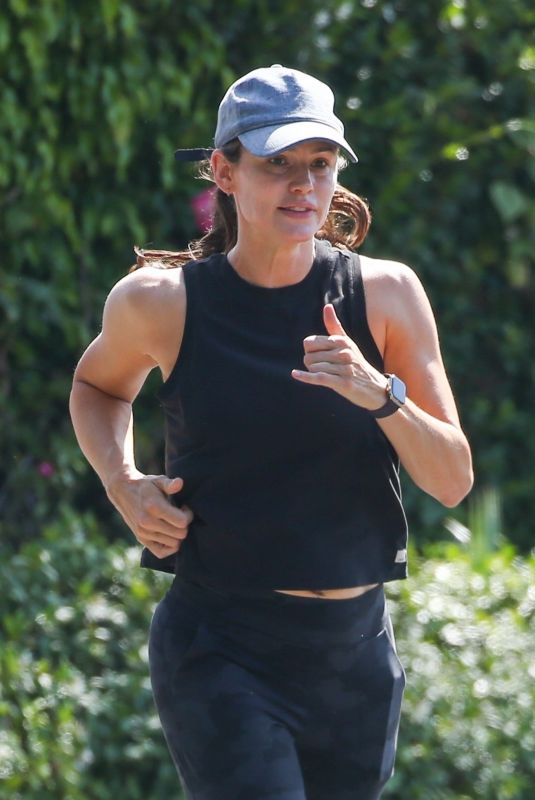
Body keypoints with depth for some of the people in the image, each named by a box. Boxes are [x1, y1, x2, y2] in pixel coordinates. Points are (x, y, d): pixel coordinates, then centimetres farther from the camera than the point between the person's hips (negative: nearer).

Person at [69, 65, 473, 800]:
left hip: (354, 649, 3)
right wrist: (123, 484, 1)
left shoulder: (384, 294, -1)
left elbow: (453, 482, -1)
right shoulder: (161, 303, -4)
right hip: (220, 650, -3)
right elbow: (98, 386, 19)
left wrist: (380, 394, -19)